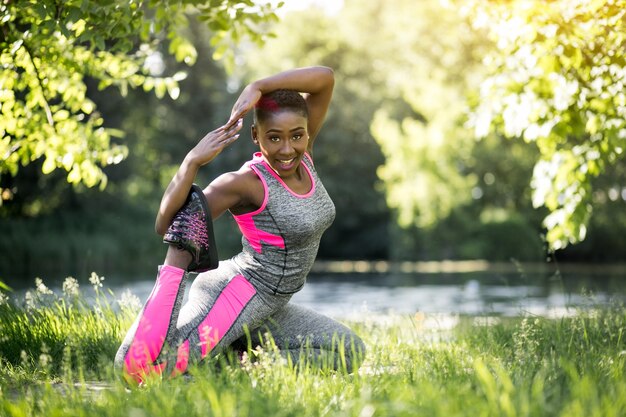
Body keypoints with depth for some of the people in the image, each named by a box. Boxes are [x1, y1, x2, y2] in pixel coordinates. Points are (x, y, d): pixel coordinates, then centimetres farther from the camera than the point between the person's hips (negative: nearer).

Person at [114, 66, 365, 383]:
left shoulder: (303, 156, 0)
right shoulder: (245, 183, -18)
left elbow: (325, 78, -9)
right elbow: (164, 225, -23)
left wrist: (257, 87, -19)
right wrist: (192, 161, -33)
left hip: (267, 307, 8)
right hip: (233, 295, -8)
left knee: (351, 354, 13)